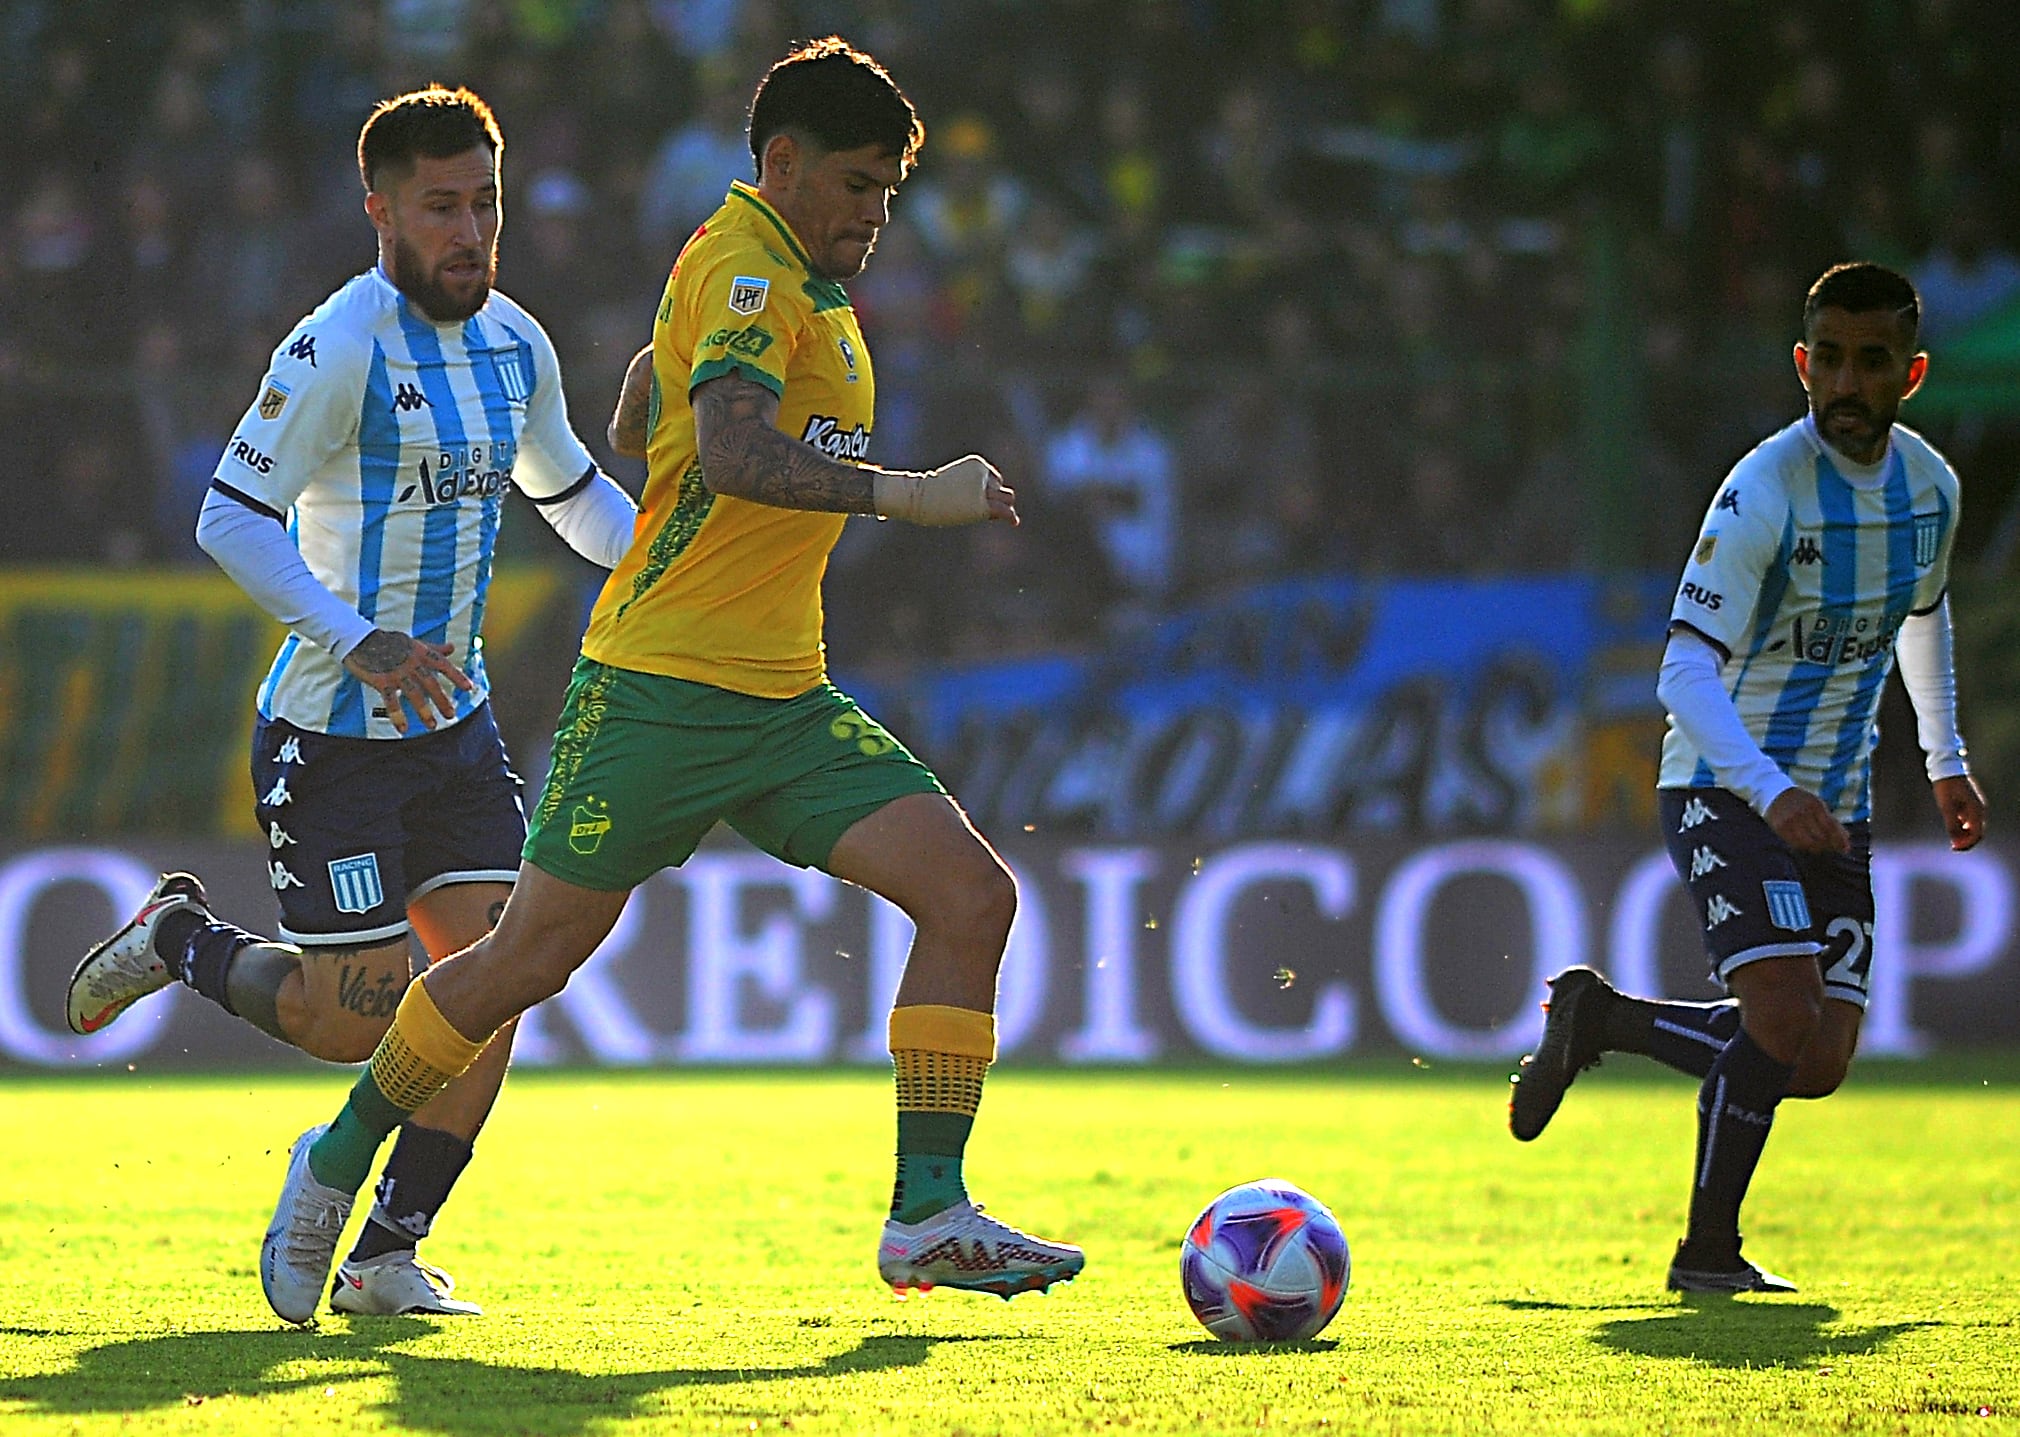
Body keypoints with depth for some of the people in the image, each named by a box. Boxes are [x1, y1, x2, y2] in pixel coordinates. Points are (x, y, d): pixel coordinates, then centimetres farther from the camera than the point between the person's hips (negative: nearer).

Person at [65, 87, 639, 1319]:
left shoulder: (516, 345, 7)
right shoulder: (341, 349, -17)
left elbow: (572, 491, 25)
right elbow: (231, 522, -20)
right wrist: (362, 643, -30)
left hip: (451, 721, 7)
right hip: (332, 735, -7)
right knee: (355, 1019, -6)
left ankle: (390, 1254, 3)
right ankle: (181, 942, 23)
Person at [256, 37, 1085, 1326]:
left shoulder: (806, 279, 18)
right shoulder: (741, 269, -12)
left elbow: (645, 404, 33)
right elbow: (732, 450, -30)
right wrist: (906, 495, -29)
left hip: (785, 696, 9)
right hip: (660, 682, -9)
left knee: (973, 896, -7)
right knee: (532, 957, -1)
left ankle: (928, 1216, -7)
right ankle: (339, 1162, 21)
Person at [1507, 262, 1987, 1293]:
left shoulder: (1929, 484, 1)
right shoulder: (1765, 490, -20)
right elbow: (1687, 670, -25)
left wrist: (1946, 761, 21)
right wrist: (1770, 792, -38)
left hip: (1835, 807, 7)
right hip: (1725, 790, -7)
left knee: (1817, 1068, 0)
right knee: (1786, 1023, -23)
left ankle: (1598, 1019, 21)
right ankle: (1709, 1248, -5)